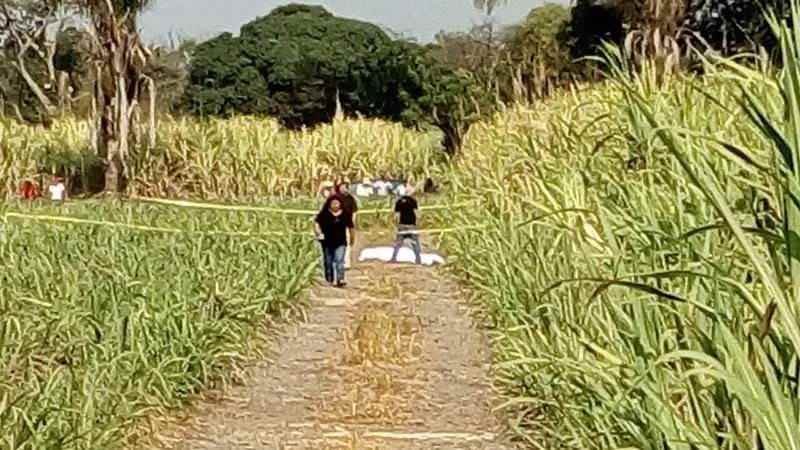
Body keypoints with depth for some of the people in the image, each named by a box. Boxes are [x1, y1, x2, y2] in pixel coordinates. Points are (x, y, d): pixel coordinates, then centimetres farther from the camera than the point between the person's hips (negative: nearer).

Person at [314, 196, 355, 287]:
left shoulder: (345, 214, 0)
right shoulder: (324, 214, -5)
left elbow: (351, 227, 10)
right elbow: (316, 223, -10)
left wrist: (352, 238, 17)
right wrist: (318, 233, -25)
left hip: (340, 242, -1)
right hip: (327, 242, 1)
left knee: (339, 261, -12)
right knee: (328, 261, 13)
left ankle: (340, 280, -19)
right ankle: (330, 279, 27)